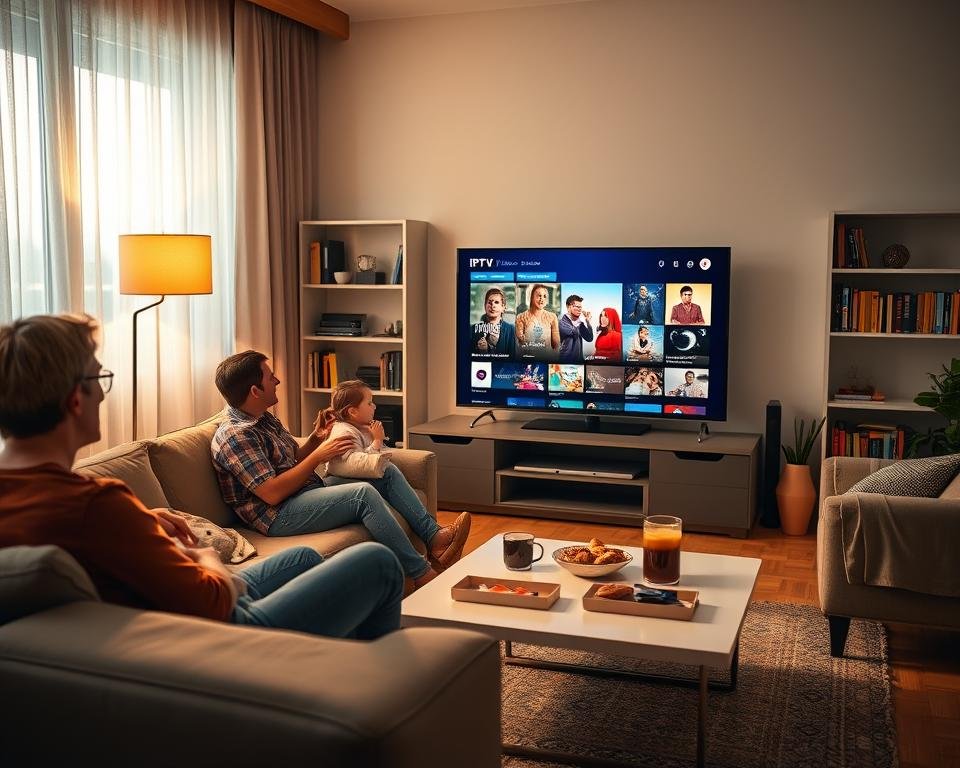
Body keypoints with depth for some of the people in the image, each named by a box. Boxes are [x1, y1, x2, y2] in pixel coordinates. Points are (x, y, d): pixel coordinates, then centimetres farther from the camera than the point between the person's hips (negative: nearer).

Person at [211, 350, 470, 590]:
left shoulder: (264, 418, 13)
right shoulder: (233, 435, -17)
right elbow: (272, 493, -24)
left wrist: (315, 438, 1)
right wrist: (318, 456, -17)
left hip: (311, 490, 10)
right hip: (278, 515, -10)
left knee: (388, 472, 4)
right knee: (363, 493, -29)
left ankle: (434, 536, -6)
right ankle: (422, 574, -25)